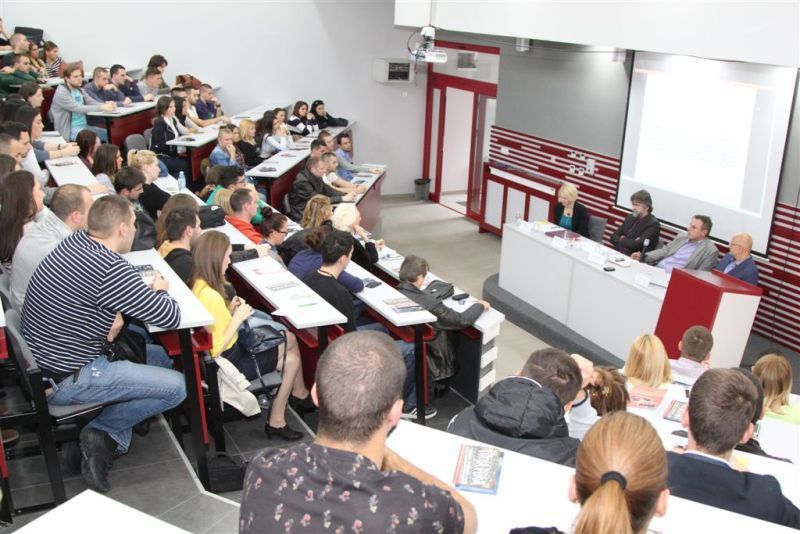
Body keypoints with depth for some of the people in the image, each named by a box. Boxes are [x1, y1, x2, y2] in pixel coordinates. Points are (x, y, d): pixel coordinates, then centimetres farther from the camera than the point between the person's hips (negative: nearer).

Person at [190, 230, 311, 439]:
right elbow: (219, 348, -29)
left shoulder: (199, 284, -3)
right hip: (228, 361, -9)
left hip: (230, 348, 9)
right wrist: (238, 317, -21)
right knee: (291, 359, 5)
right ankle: (276, 421, 17)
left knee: (289, 339, 16)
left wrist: (229, 309, -4)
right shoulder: (211, 296, -32)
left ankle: (301, 396, 33)